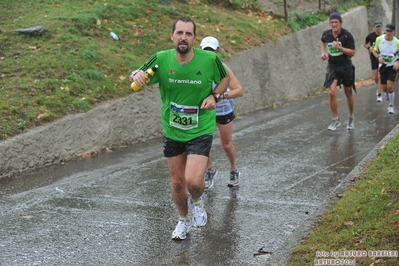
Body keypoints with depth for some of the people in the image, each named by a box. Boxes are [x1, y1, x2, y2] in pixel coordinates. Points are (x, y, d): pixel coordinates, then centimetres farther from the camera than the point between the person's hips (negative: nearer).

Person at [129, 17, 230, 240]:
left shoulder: (210, 59, -15)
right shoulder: (161, 59, -14)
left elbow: (225, 78, 5)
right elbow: (138, 78, -4)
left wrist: (215, 96, -13)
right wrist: (136, 76, -29)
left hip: (201, 131, -2)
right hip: (172, 132, 3)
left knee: (193, 181, -18)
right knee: (177, 182, 15)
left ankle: (197, 202, 20)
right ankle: (184, 220, 44)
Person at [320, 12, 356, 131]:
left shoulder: (347, 35, -16)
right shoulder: (326, 34, -5)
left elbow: (352, 52, -16)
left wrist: (339, 47, -28)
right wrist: (323, 52, 3)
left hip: (346, 67, -2)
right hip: (332, 66, 2)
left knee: (348, 93, 11)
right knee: (332, 93, -13)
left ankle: (351, 118, 31)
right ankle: (335, 120, 0)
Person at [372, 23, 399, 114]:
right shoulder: (379, 39, -9)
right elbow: (375, 50, 5)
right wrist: (378, 57, -15)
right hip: (383, 65, 3)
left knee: (390, 87, -16)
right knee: (384, 88, 7)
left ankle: (391, 106, 3)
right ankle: (389, 93, 47)